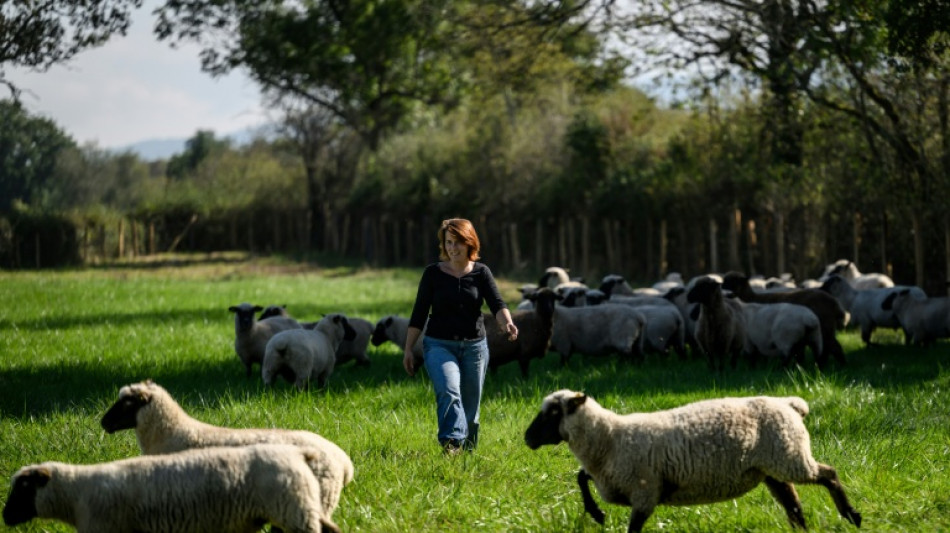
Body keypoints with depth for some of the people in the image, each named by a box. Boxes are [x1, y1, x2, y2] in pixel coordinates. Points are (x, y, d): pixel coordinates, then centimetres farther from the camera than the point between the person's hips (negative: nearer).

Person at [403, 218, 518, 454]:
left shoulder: (481, 273, 2)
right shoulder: (433, 273, 1)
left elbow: (496, 304, -11)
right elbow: (419, 313, 4)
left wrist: (507, 323, -33)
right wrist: (408, 350, 3)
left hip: (474, 346, 2)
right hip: (439, 345, -2)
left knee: (470, 405, 7)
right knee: (448, 391, -26)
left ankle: (467, 450, 23)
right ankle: (451, 443, -40)